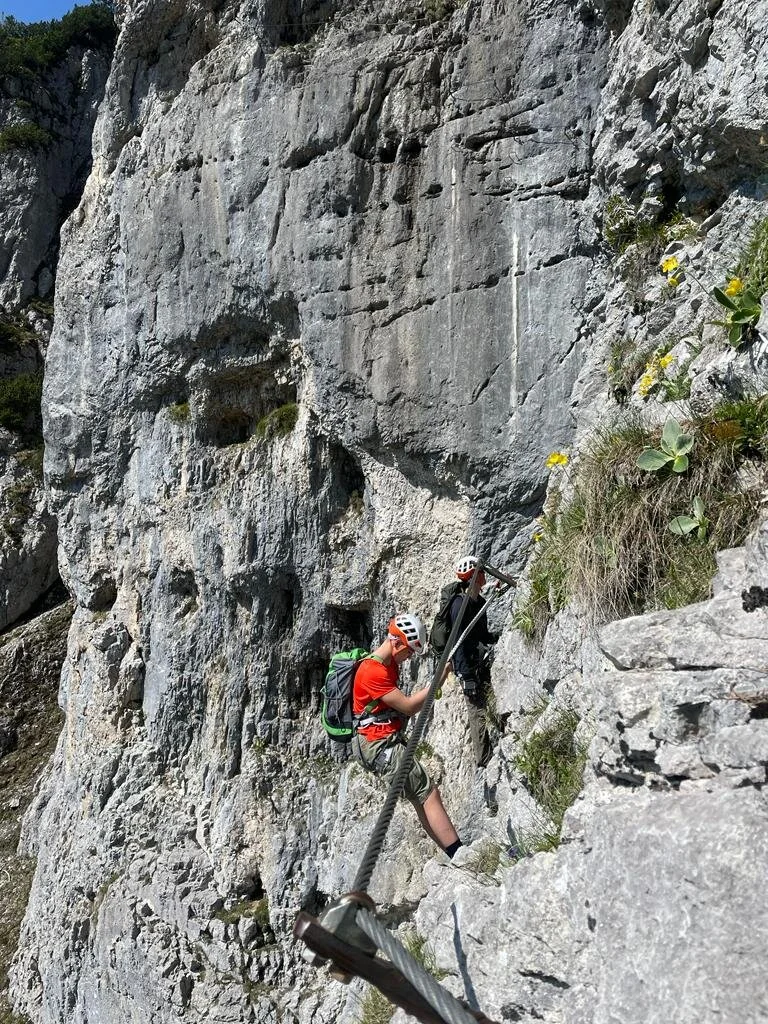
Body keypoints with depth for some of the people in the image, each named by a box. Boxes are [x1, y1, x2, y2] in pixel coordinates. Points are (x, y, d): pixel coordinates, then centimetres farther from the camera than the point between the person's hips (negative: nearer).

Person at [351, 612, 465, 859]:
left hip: (388, 742, 10)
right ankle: (460, 855, -11)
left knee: (422, 799, 6)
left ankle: (454, 857, 6)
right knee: (430, 794, -11)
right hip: (380, 744, -10)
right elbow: (407, 705, -17)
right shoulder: (372, 672, -19)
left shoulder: (390, 664, 12)